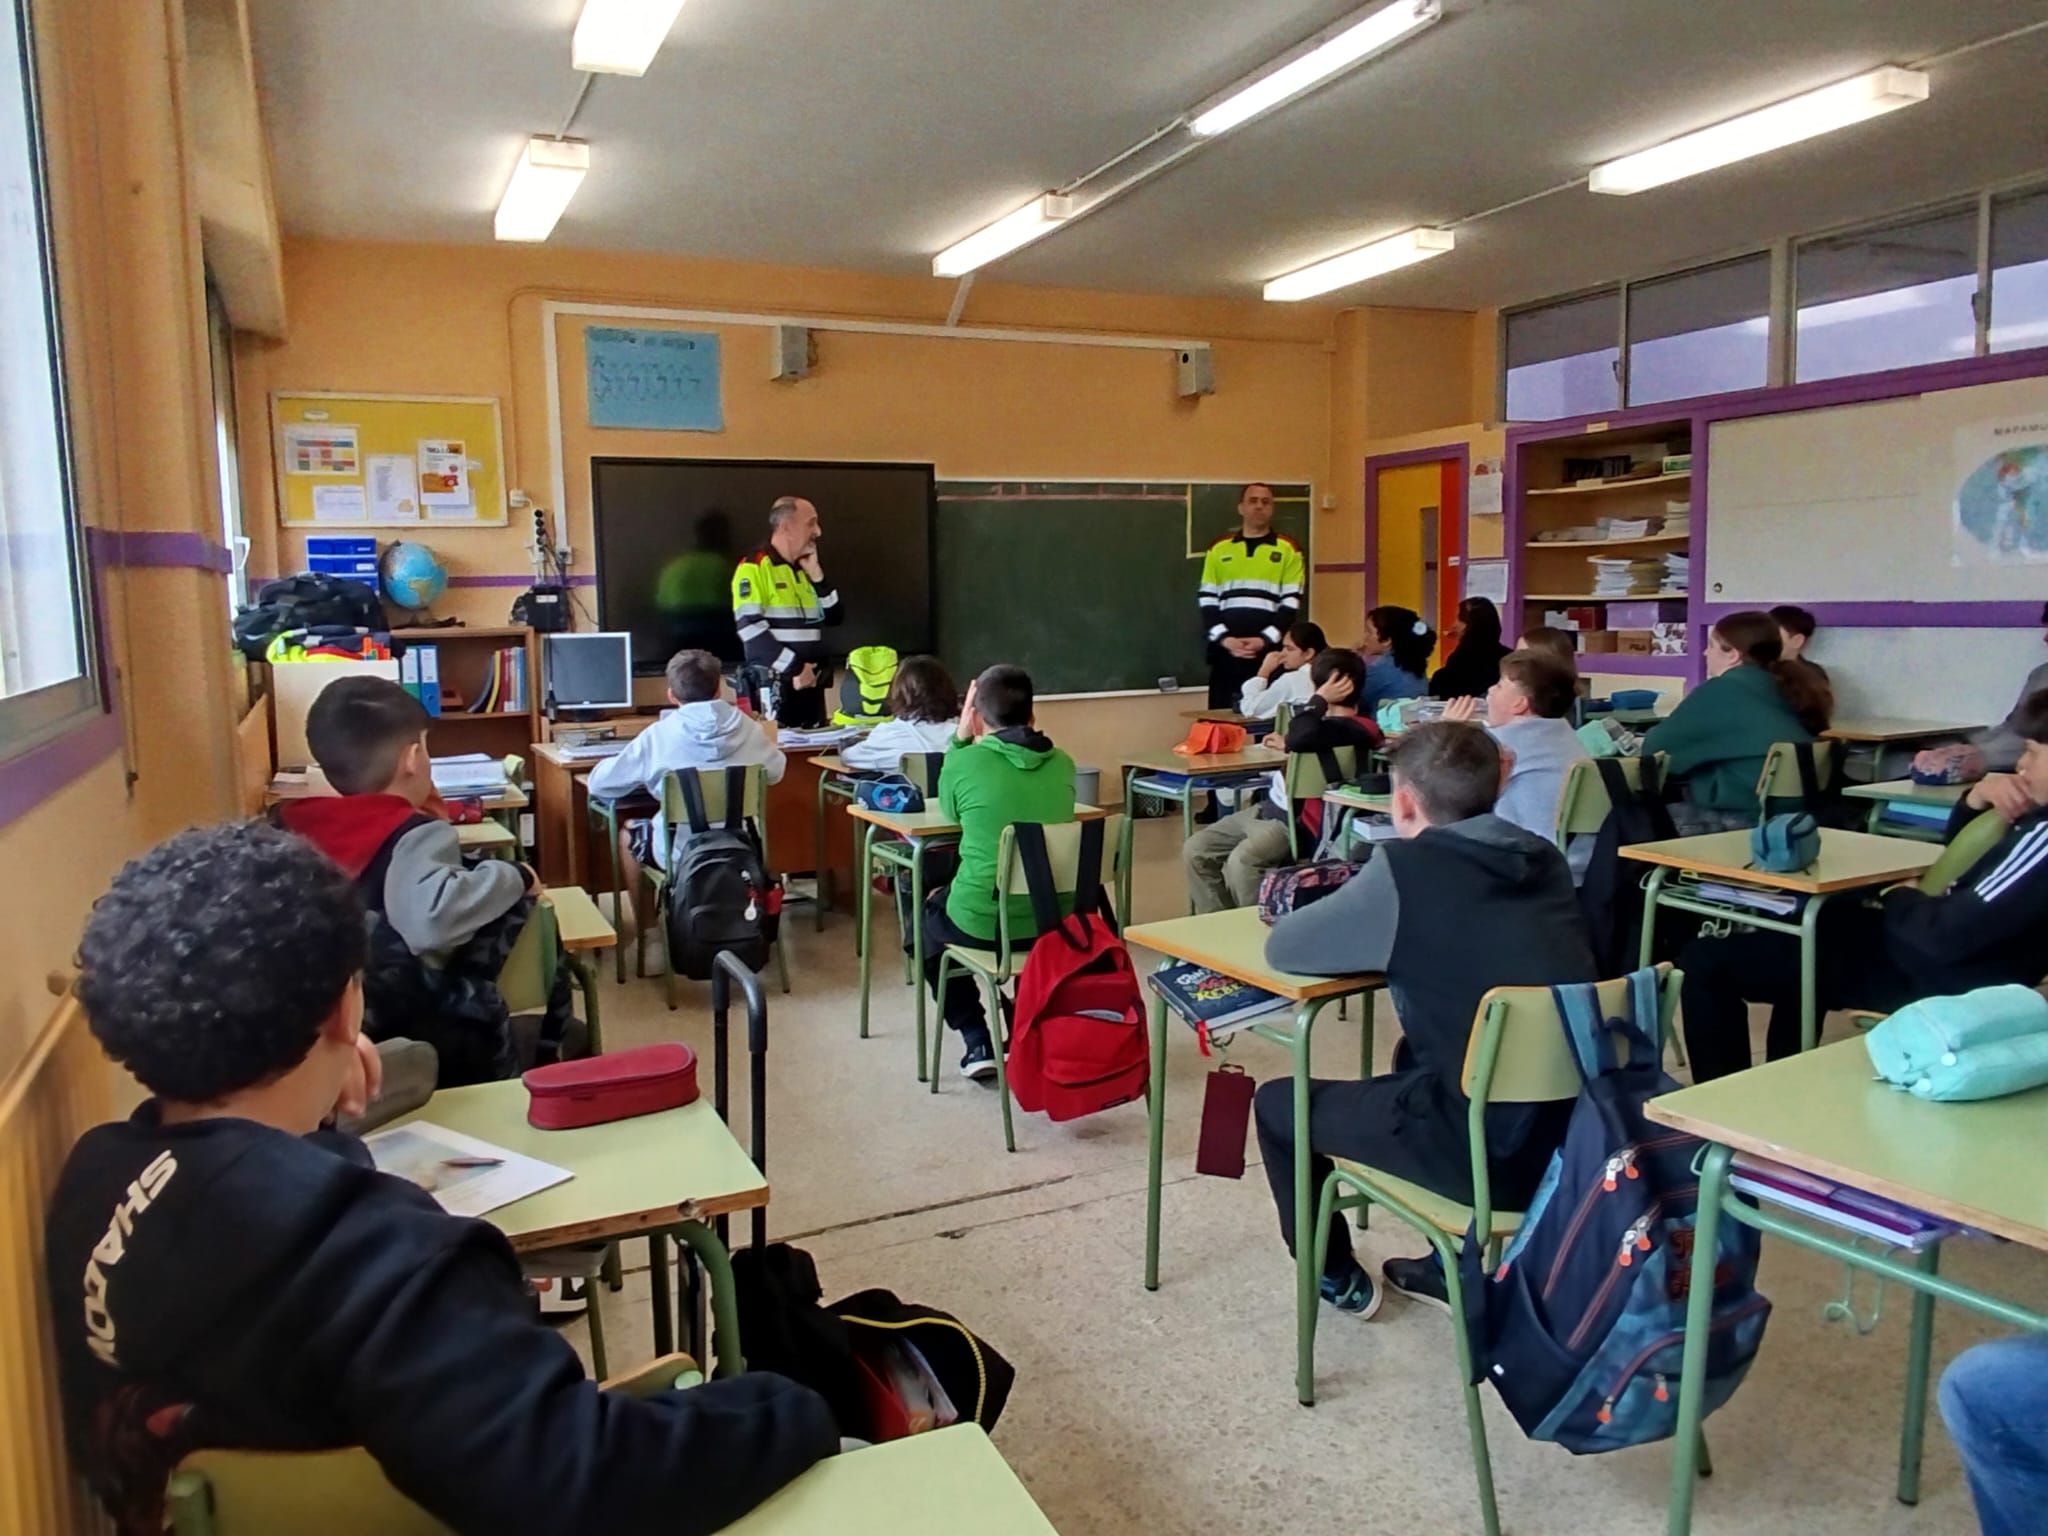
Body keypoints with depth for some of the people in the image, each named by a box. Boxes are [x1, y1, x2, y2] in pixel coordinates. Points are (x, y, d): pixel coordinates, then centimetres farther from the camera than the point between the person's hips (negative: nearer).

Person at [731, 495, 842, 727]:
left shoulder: (804, 569, 16)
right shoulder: (755, 567, -8)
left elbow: (834, 617, 13)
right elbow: (751, 627, -17)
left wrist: (816, 575, 0)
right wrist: (794, 668, -18)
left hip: (810, 684, 8)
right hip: (773, 686, -7)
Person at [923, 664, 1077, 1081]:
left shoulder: (965, 763, -12)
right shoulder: (1062, 764, 0)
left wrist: (960, 739, 11)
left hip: (982, 922, -4)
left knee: (925, 919, 30)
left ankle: (977, 1042, 19)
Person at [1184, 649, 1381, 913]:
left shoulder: (1350, 728, -17)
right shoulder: (1332, 722, 14)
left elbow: (1299, 738, -34)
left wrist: (1319, 700, -20)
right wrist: (1286, 745, 26)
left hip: (1297, 820, -11)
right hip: (1269, 807, 11)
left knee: (1241, 861, -36)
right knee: (1195, 851, 3)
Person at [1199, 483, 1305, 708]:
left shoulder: (1287, 550, 6)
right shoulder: (1219, 549, 12)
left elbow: (1291, 602, 0)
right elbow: (1208, 601, 8)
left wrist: (1265, 639, -12)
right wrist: (1223, 638, -7)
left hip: (1270, 651, -2)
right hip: (1226, 652, 2)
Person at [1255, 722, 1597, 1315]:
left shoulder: (1406, 868, -13)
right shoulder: (1543, 860, 6)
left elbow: (1283, 949, -4)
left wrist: (1364, 932, 14)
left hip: (1489, 1150, -7)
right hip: (1575, 1135, 7)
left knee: (1277, 1101, 15)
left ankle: (1336, 1277, 33)